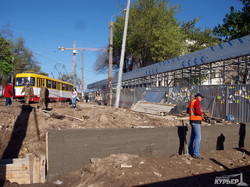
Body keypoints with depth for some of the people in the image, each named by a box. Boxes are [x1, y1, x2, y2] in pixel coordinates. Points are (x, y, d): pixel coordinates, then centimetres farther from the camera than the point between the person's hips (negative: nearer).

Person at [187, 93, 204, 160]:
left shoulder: (192, 102, 16)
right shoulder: (197, 102, -13)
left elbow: (188, 111, 26)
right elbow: (198, 111, -26)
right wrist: (201, 113, -5)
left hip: (193, 121, 10)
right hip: (196, 121, -10)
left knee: (193, 136, 18)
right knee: (198, 137, -12)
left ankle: (190, 151, 28)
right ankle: (195, 154, -14)